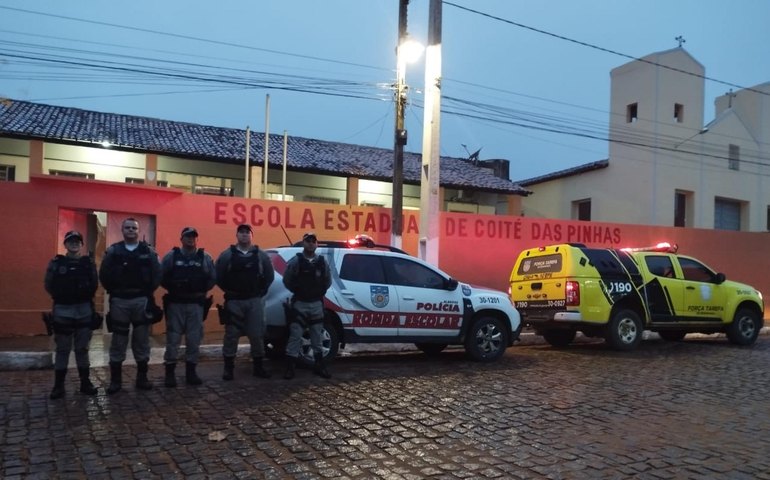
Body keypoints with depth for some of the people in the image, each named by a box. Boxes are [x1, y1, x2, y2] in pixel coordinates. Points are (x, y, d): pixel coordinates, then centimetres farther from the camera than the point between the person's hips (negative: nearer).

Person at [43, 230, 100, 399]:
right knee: (62, 349, 7)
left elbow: (94, 284, 2)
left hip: (84, 310, 1)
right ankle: (58, 385, 14)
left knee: (82, 348, 10)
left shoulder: (88, 262, 4)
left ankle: (85, 383, 18)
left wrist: (85, 296, -8)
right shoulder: (56, 263, 1)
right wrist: (61, 296, -5)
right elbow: (49, 285, 0)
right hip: (63, 310, -1)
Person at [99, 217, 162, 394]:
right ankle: (115, 380, 14)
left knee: (142, 340, 7)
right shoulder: (113, 251, 2)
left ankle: (142, 378, 17)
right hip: (119, 301, 0)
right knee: (118, 341, 6)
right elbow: (104, 275, 2)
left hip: (142, 300, 1)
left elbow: (156, 275, 2)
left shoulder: (148, 251, 3)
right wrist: (113, 291, 3)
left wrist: (148, 292, 0)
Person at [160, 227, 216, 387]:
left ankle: (191, 371, 15)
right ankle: (170, 373, 9)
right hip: (175, 303, -1)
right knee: (173, 338, 1)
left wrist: (202, 291, -4)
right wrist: (173, 288, -9)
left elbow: (212, 278, 6)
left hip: (196, 304, 1)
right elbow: (161, 277, 1)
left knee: (194, 339, 5)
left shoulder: (205, 257, 5)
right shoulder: (171, 256, 2)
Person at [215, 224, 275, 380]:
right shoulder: (227, 255, 1)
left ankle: (258, 367, 15)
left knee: (257, 334, 4)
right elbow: (219, 276, 3)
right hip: (234, 301, -1)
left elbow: (269, 275, 9)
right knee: (231, 334, 2)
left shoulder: (261, 255, 5)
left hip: (255, 301, 2)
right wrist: (228, 291, 0)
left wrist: (261, 291, 3)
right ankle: (228, 368, 11)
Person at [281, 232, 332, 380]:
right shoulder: (295, 260, -7)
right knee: (295, 336, -6)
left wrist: (320, 292, 8)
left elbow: (328, 281, 17)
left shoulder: (322, 261, 6)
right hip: (300, 303, -4)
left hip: (317, 303, 4)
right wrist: (297, 291, 1)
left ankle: (319, 366, 20)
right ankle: (290, 368, 0)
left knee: (317, 337, 11)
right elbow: (287, 280, -2)